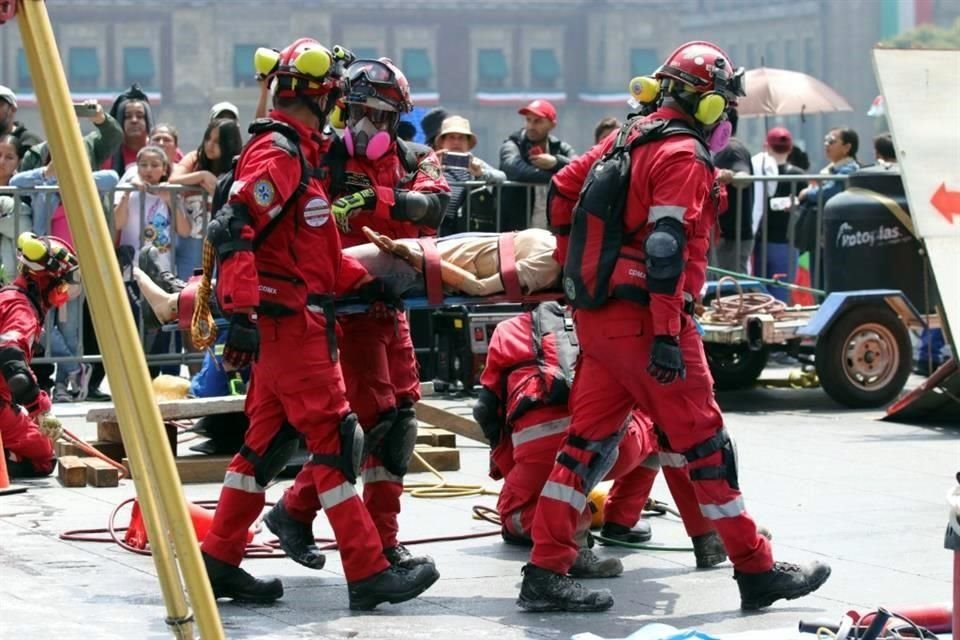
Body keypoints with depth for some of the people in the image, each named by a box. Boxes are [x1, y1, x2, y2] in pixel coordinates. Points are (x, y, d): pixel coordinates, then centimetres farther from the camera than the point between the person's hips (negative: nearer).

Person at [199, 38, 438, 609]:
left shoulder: (298, 155, 18)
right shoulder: (277, 154, -13)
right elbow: (233, 230, -24)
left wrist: (367, 279, 19)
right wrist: (242, 314, -29)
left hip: (295, 320, 10)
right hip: (288, 319, -10)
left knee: (270, 438, 11)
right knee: (334, 437, -8)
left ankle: (219, 563, 15)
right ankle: (368, 572, -7)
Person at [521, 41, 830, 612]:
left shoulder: (629, 139, 15)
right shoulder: (683, 155, -12)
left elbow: (563, 191, 24)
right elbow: (666, 245, -21)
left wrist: (575, 268, 33)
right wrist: (667, 335, -24)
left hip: (598, 317, 9)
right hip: (643, 319, -9)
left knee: (589, 439, 7)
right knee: (705, 444, -1)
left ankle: (546, 573, 3)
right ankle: (757, 573, 7)